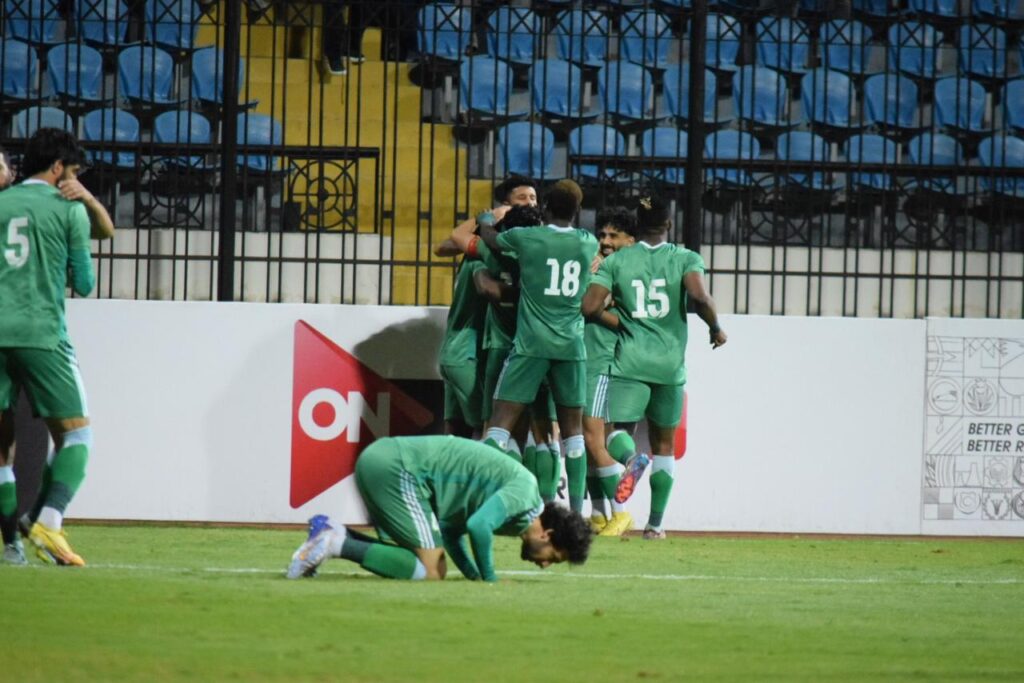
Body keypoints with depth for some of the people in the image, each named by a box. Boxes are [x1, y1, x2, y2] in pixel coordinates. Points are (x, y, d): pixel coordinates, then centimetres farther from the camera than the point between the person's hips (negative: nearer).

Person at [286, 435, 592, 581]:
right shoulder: (525, 490, -7)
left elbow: (451, 529, 27)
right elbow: (479, 526, -23)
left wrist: (475, 576, 14)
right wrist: (489, 580, -8)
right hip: (395, 469, -10)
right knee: (431, 571, -11)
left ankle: (333, 533, 4)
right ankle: (337, 544, -15)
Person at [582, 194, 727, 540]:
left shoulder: (616, 261, 2)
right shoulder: (686, 259, -1)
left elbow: (590, 307, -5)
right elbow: (698, 295, -19)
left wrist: (621, 324, 10)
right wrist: (715, 327, -2)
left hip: (630, 362, -1)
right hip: (670, 364, 1)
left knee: (619, 431, 1)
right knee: (664, 444, 13)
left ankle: (631, 457, -36)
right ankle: (655, 522, 10)